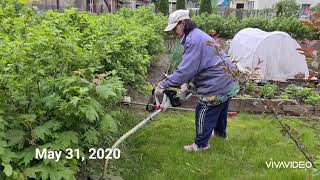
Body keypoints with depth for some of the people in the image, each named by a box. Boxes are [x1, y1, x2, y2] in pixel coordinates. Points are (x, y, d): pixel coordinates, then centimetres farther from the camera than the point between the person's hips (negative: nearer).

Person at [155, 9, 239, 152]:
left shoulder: (194, 40, -23)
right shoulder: (198, 36, 11)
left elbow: (185, 70, -28)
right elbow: (193, 67, 12)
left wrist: (163, 85, -23)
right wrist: (186, 83, 3)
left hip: (217, 85, -10)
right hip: (227, 81, 11)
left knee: (204, 112, 3)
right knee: (220, 109, 28)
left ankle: (201, 144, 19)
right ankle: (221, 132, 50)